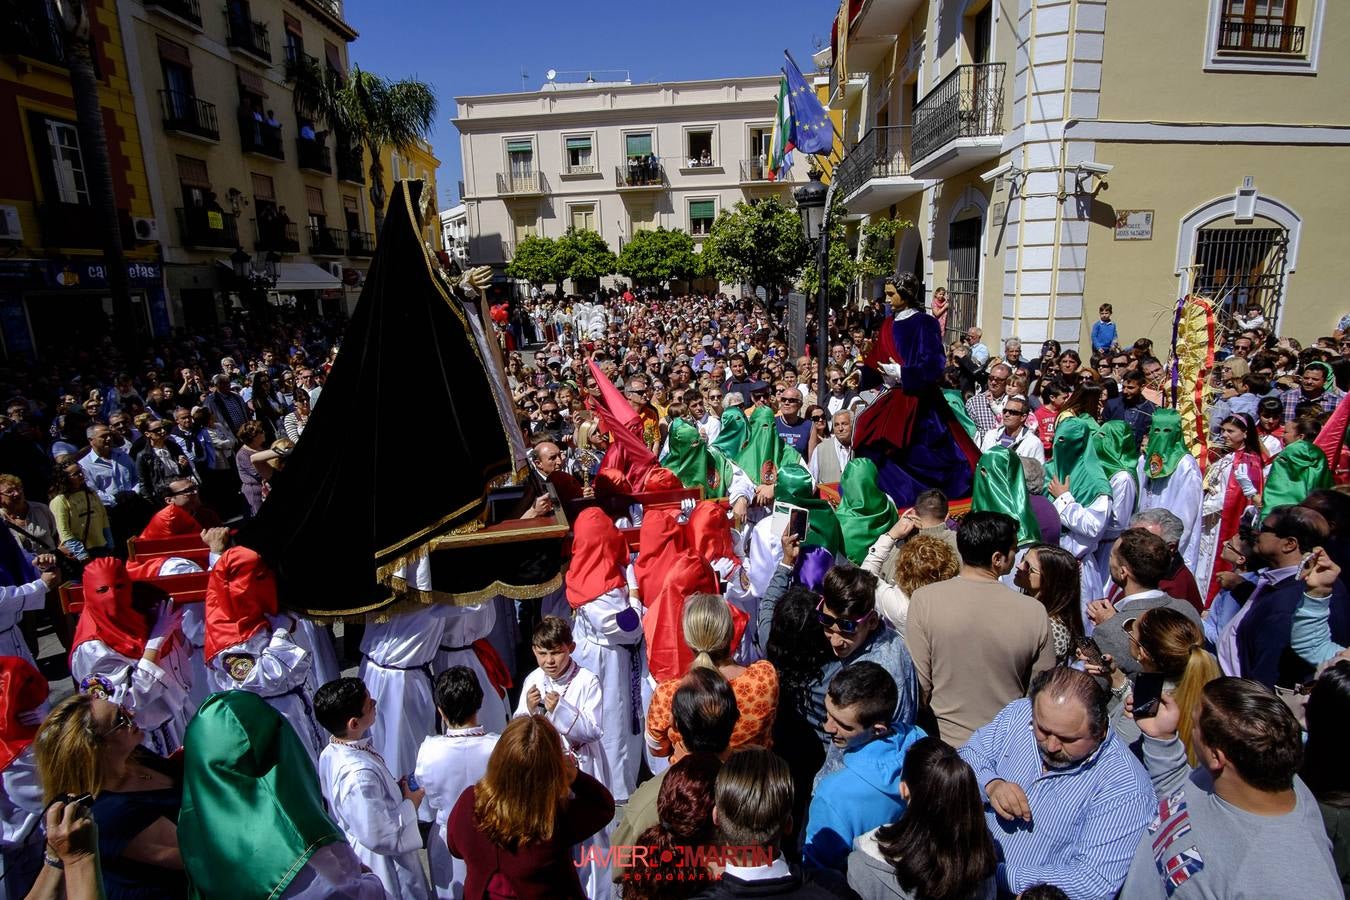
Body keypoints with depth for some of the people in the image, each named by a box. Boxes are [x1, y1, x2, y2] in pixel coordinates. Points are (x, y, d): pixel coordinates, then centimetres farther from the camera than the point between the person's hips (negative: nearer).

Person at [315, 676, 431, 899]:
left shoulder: (330, 753, -9)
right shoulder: (360, 775, -38)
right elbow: (380, 837, -31)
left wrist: (394, 788, 0)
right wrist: (410, 804, -18)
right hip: (382, 864, -8)